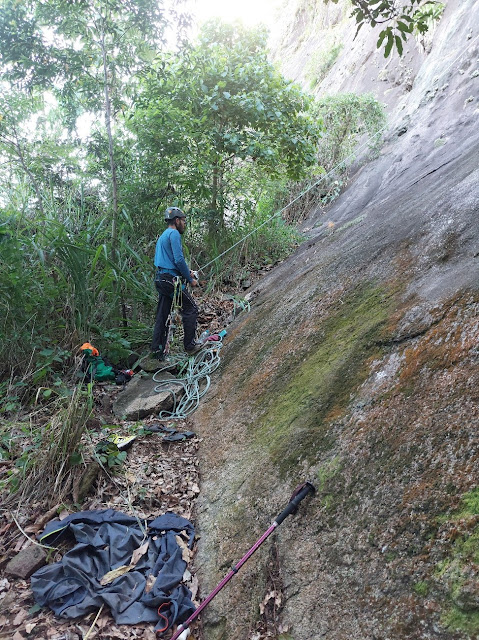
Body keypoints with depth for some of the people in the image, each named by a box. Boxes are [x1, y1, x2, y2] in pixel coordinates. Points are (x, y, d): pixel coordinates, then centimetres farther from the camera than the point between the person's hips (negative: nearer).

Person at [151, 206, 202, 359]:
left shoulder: (163, 236, 22)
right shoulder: (174, 234, -10)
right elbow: (179, 259, -19)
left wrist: (187, 272, 18)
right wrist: (190, 279, -10)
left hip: (161, 279, 10)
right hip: (172, 279, -10)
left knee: (162, 315, 10)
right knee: (191, 309, 1)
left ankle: (157, 352, 12)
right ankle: (190, 345, 4)